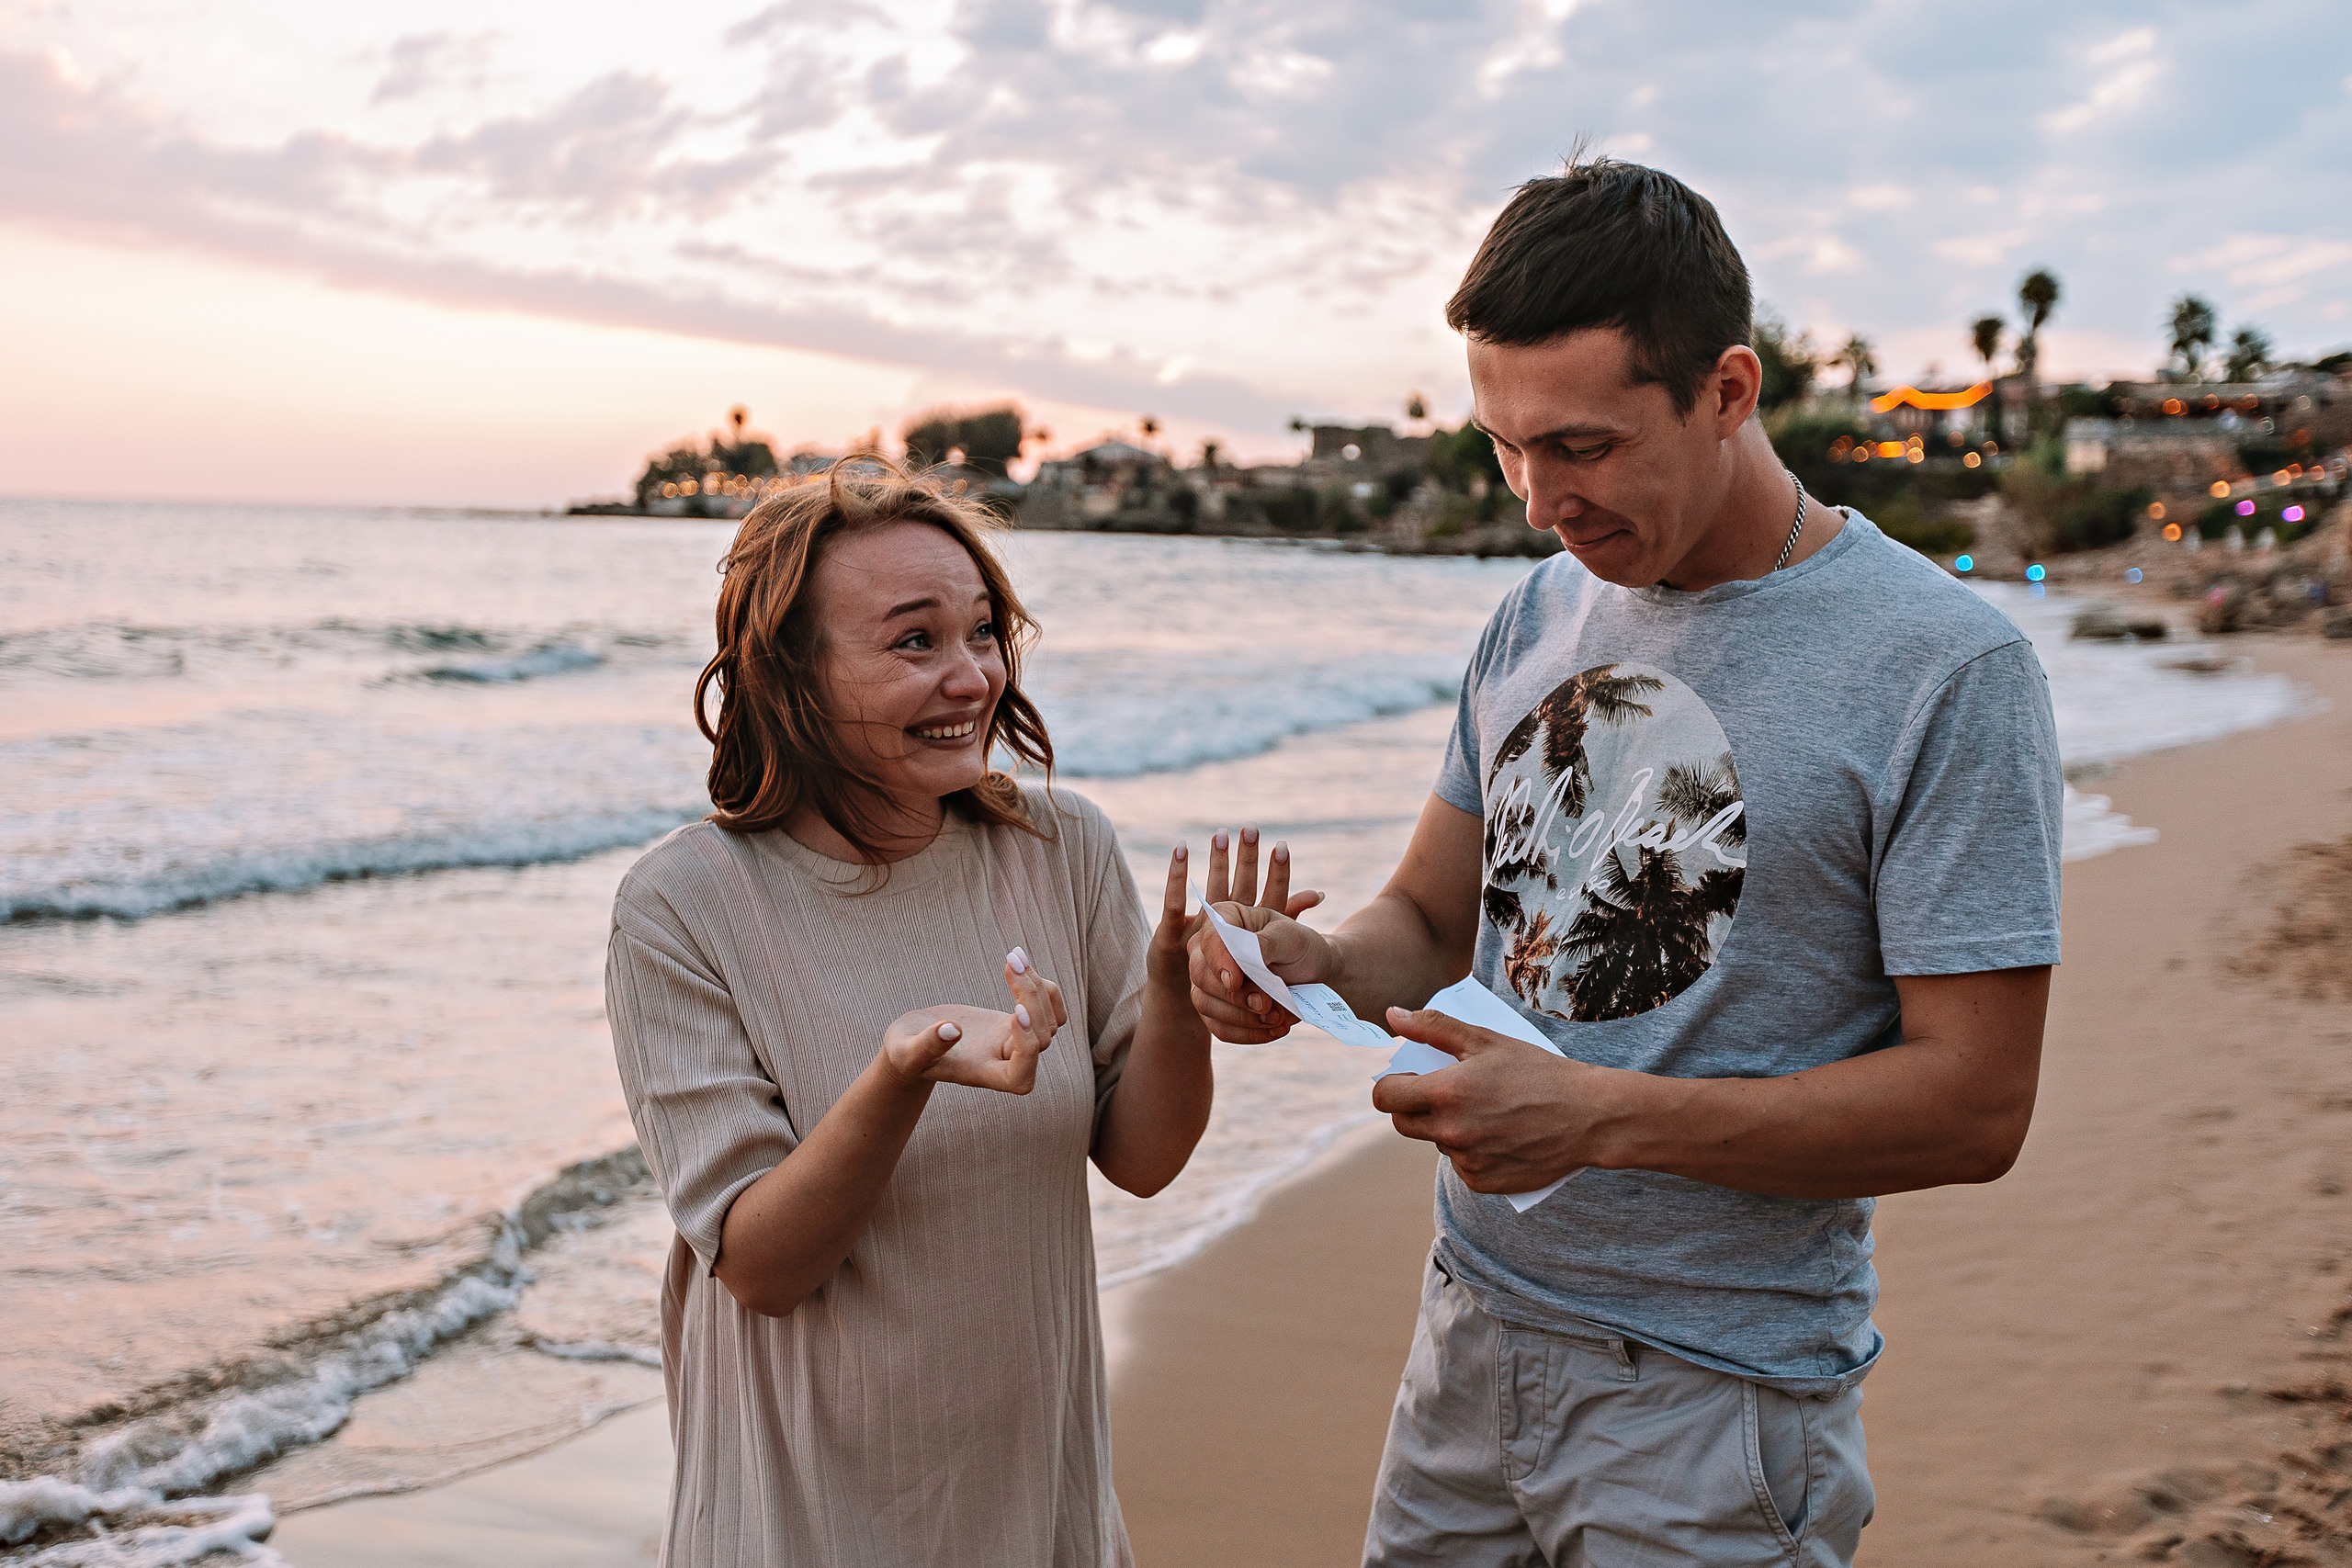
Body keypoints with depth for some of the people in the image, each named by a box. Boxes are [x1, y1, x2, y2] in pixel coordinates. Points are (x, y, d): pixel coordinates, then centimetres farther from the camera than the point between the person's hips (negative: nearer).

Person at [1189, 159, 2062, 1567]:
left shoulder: (1949, 668, -15)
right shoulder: (1542, 616, 5)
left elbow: (1973, 1105, -17)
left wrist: (1597, 1116, -24)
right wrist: (1312, 962, -10)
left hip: (1722, 1396, -5)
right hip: (1473, 1331, 6)